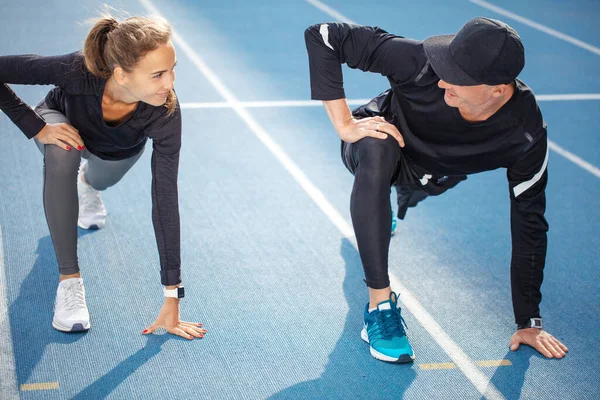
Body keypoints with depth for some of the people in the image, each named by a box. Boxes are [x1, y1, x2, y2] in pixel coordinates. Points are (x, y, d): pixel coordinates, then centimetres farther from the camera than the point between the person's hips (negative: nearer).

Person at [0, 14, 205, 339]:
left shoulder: (165, 113, -41)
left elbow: (165, 202, -39)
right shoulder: (78, 71, -45)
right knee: (63, 154, -35)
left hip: (120, 150, 2)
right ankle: (69, 280, -23)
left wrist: (172, 299, -38)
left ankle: (87, 184, 68)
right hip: (63, 120, -2)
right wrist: (35, 128, -36)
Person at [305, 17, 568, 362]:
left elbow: (529, 223, -21)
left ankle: (375, 211, 49)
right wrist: (345, 124, -36)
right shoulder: (422, 61, -39)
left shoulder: (526, 134, -32)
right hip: (378, 137, -4)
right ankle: (380, 304, -31)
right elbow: (322, 36, -34)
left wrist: (529, 322, -17)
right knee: (378, 151, -35)